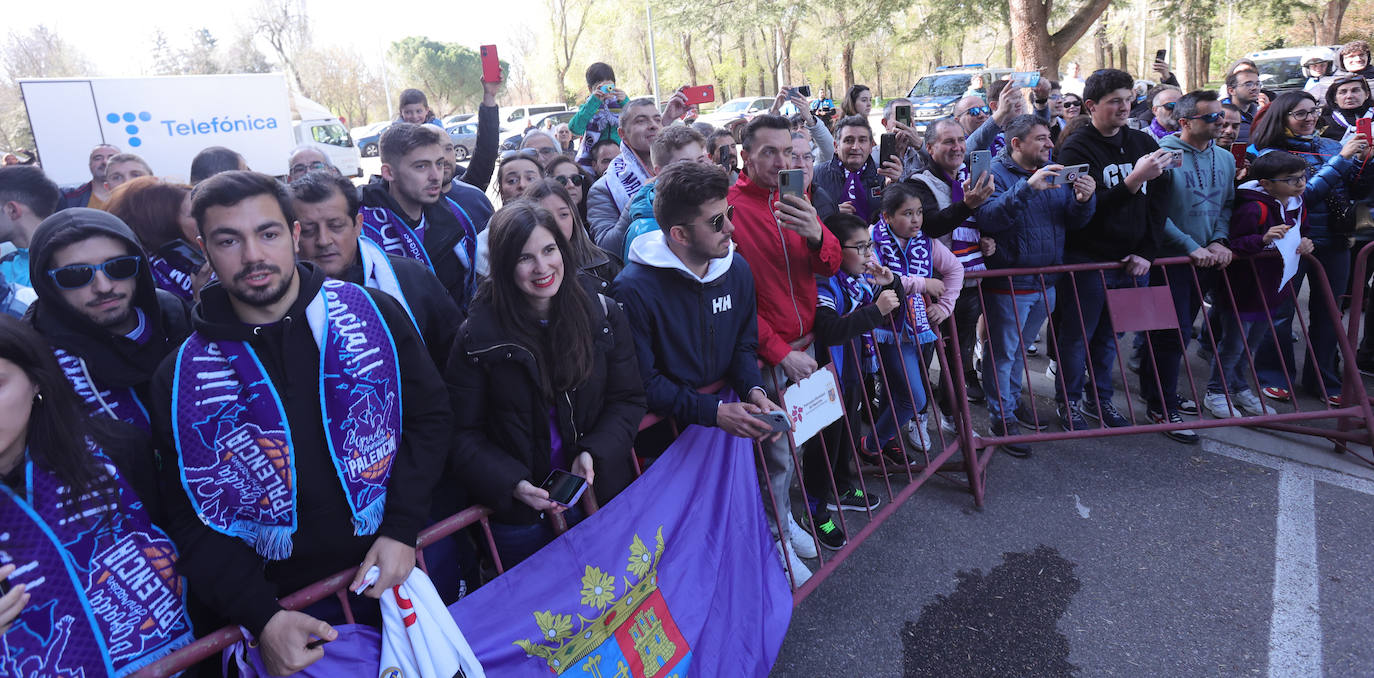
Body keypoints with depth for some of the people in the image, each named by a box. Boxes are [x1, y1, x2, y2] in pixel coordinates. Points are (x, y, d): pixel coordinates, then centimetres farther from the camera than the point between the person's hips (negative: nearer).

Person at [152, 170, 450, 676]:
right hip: (289, 605, 0)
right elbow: (190, 519, -3)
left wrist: (401, 529, -12)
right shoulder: (180, 380, -5)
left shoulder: (374, 314, -6)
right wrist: (260, 617, -16)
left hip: (397, 572, 1)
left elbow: (429, 417, -1)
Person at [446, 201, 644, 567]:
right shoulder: (477, 337, -12)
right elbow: (464, 433, -8)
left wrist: (594, 452, -17)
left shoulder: (603, 316, -5)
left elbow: (628, 399, -1)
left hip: (604, 495, 2)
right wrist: (513, 483, -22)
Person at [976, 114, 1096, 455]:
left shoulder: (1055, 174, 10)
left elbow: (1074, 221, 6)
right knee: (1002, 352, 4)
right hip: (1008, 283, -7)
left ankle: (1013, 399, 38)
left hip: (1045, 281, 7)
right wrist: (1027, 187, -37)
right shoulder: (996, 173, -12)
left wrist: (1084, 199, -16)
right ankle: (1001, 417, 16)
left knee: (1021, 347, 21)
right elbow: (987, 218, -29)